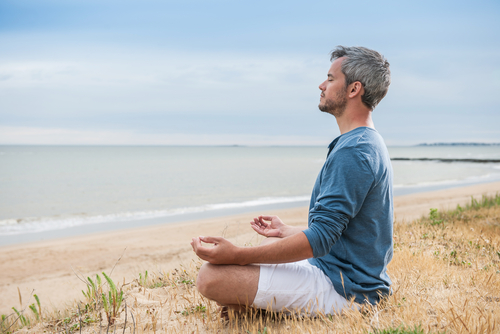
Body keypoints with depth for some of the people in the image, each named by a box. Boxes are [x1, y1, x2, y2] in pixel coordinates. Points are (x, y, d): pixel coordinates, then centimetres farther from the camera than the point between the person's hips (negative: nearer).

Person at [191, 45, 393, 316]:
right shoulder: (369, 143, 14)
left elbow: (320, 238, -26)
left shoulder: (352, 151, -21)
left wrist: (238, 255, -26)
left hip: (342, 289, -11)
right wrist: (285, 231, 29)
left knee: (211, 276, -21)